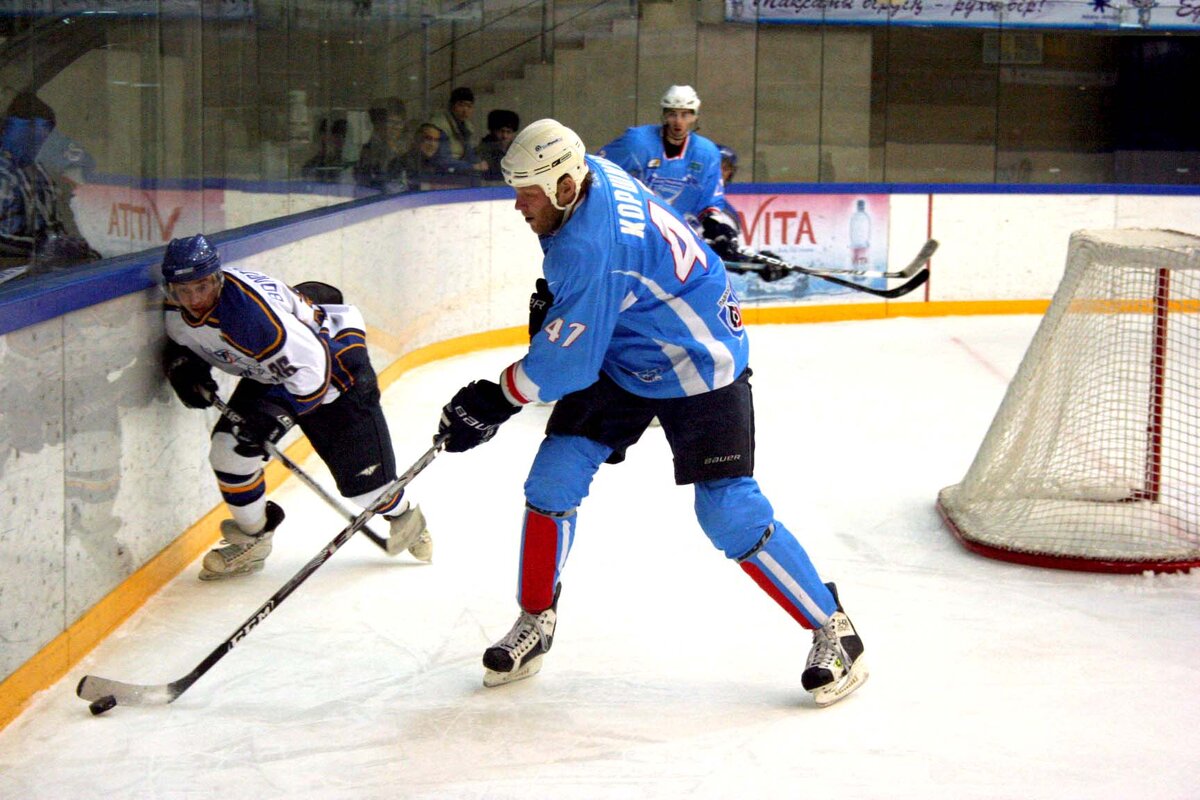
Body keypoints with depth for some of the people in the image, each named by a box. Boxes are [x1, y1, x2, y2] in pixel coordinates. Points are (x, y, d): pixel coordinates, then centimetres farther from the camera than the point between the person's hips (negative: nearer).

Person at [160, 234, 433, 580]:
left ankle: (403, 515, 31)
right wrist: (183, 366, -9)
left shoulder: (248, 307, -37)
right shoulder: (176, 312, -13)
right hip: (267, 374, 7)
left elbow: (309, 366, -34)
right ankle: (252, 539, 11)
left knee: (362, 477, -3)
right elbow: (182, 343, 12)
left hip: (332, 361, -7)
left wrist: (278, 412, -37)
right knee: (229, 447, -10)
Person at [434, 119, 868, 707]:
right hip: (621, 359, 9)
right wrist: (553, 297, 17)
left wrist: (495, 400, -18)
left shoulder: (592, 247, -33)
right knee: (552, 481, -1)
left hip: (698, 369, -9)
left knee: (728, 513, -13)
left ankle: (832, 629, 2)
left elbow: (568, 362, -28)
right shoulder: (591, 175, -7)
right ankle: (535, 624, 13)